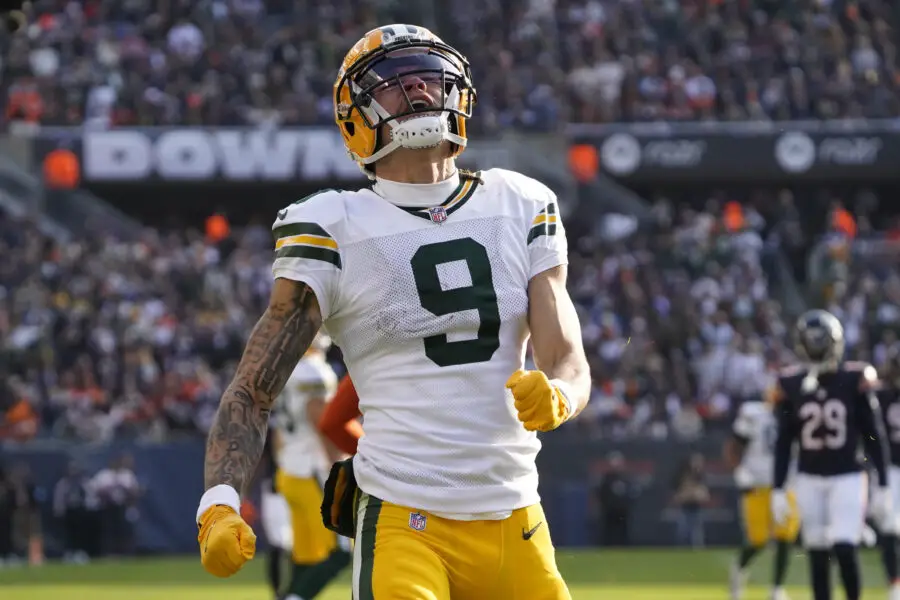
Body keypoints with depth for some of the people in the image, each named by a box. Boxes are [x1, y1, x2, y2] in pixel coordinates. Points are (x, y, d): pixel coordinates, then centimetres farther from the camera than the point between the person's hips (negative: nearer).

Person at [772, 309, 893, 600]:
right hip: (810, 480, 2)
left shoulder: (855, 380, -6)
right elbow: (784, 442, 6)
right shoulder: (791, 385, -1)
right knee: (818, 557, 4)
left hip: (848, 478, -2)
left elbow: (875, 436, -1)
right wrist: (778, 491, 4)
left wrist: (882, 487, -3)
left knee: (845, 550, -14)